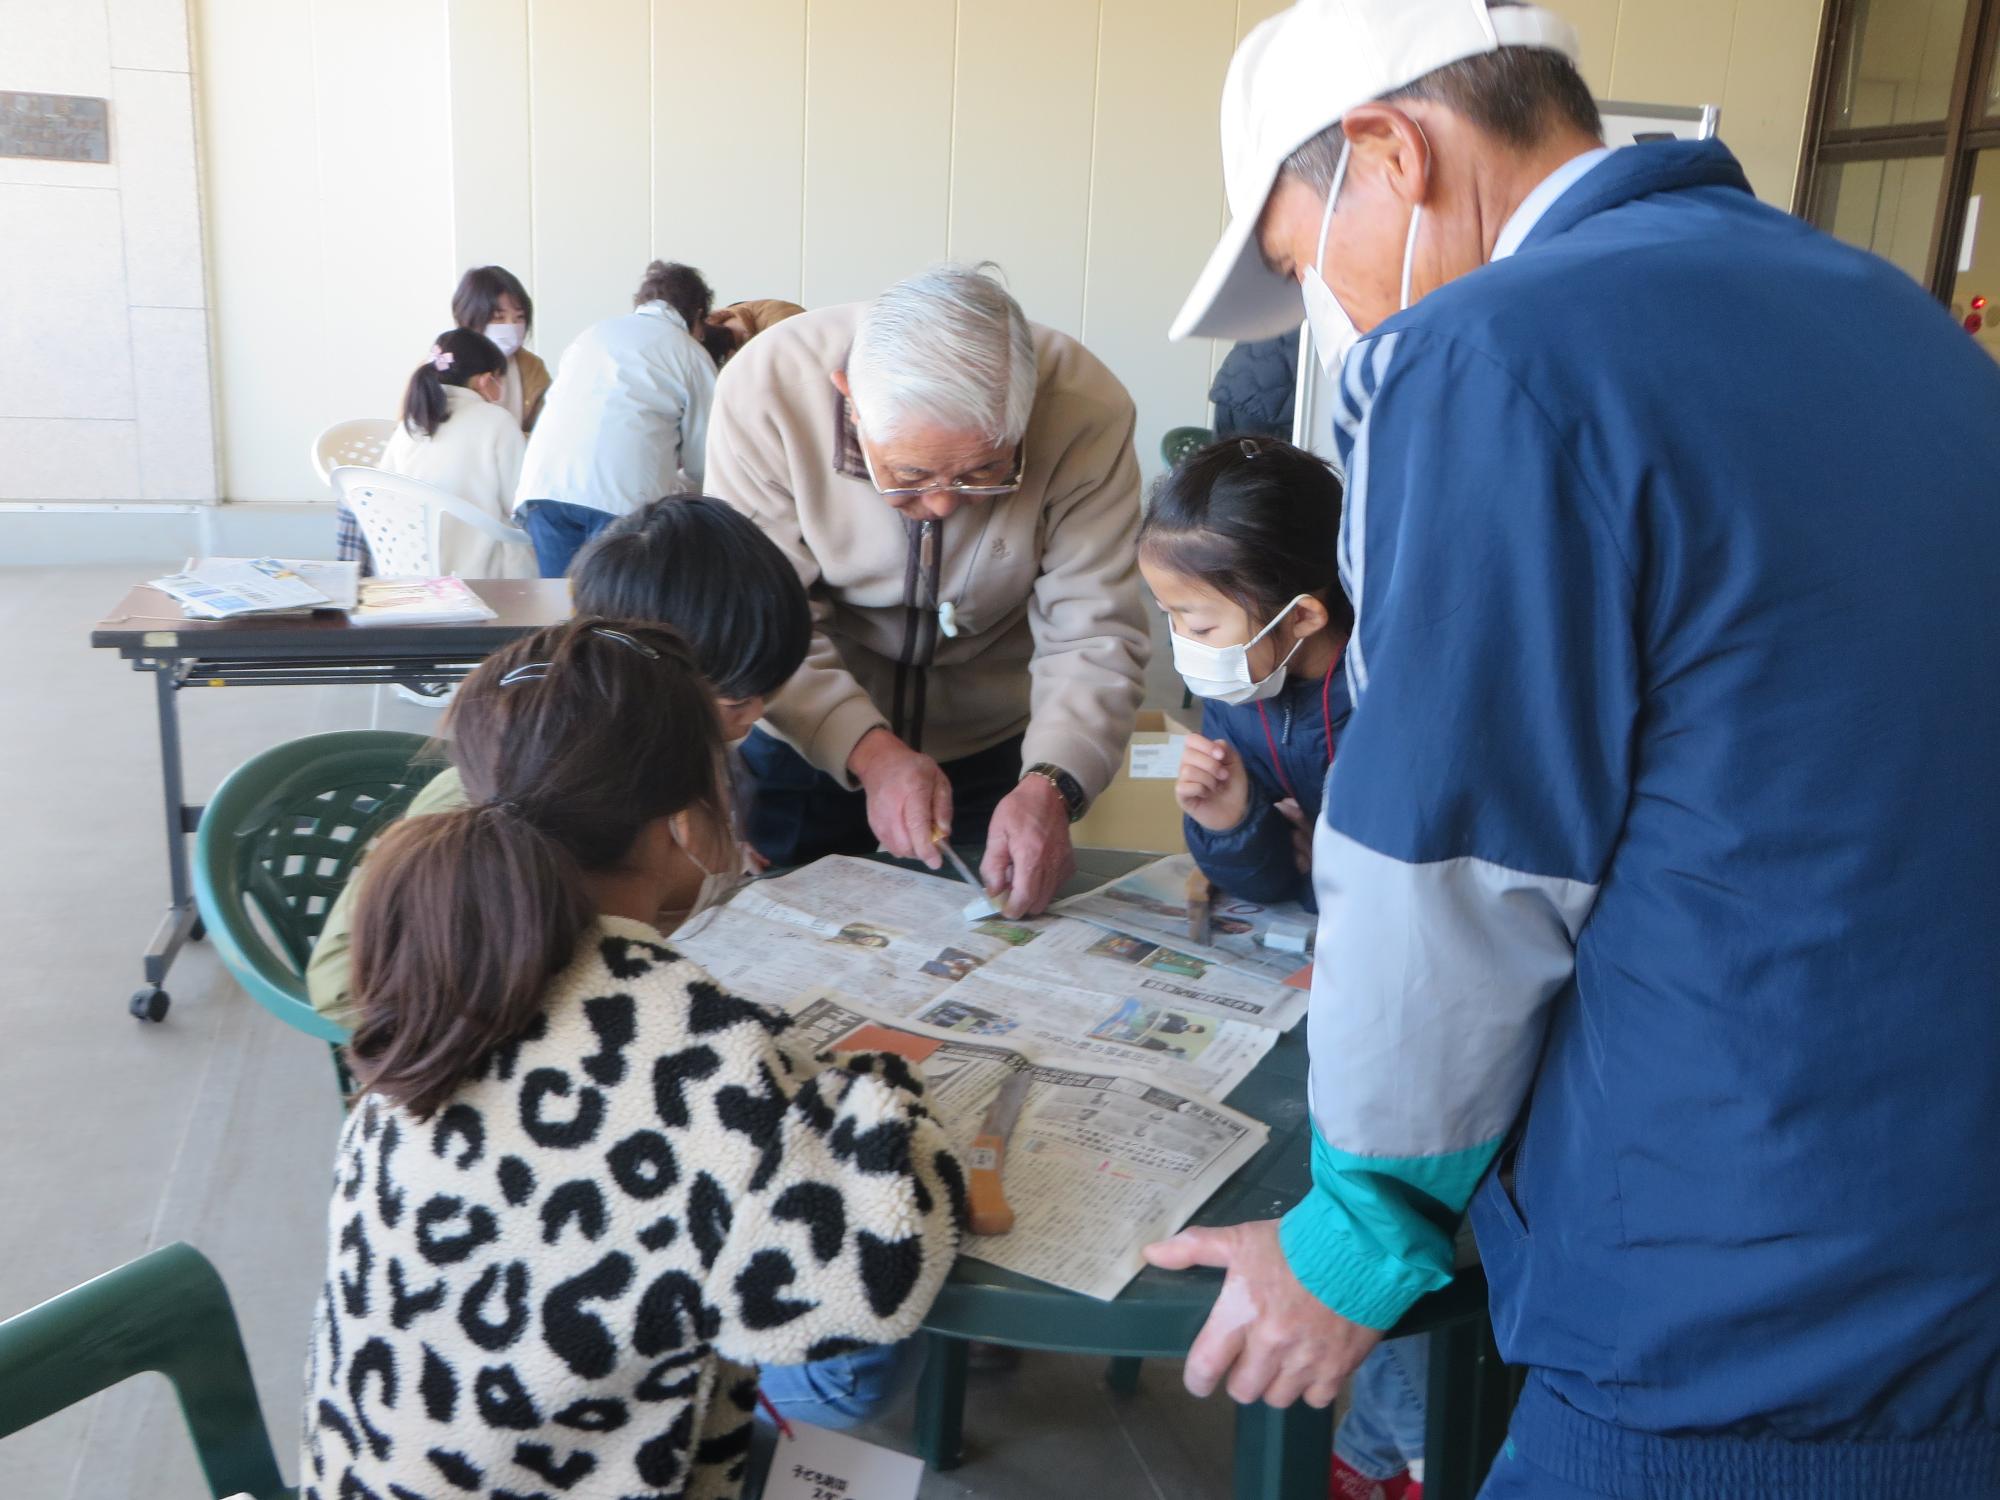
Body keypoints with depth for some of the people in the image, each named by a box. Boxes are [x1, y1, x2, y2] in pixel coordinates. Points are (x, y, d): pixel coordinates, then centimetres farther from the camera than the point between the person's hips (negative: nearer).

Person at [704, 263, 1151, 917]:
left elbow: (1094, 637, -25)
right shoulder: (766, 388, -27)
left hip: (995, 749, 1)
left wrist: (1049, 787, -41)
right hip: (801, 739, 0)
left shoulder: (1086, 412, -27)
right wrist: (870, 752, -38)